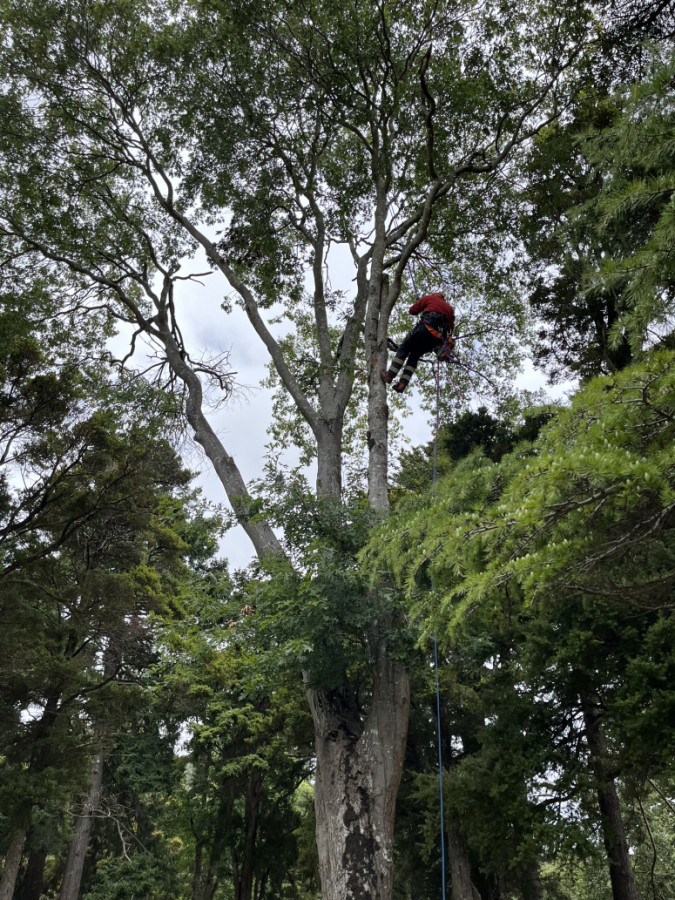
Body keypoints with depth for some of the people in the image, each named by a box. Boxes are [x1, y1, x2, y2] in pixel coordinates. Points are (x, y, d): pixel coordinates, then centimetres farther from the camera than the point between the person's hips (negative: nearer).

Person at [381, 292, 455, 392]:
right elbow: (451, 327, 22)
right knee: (415, 355, 14)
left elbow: (412, 310, 19)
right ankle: (402, 384, -1)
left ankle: (389, 375, -6)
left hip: (426, 328, -5)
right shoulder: (449, 308, 31)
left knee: (404, 349, 7)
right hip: (438, 339, 5)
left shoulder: (430, 298, 19)